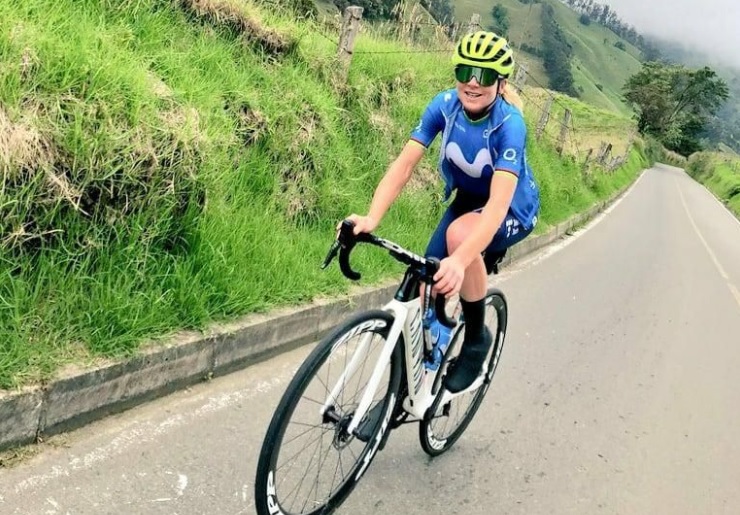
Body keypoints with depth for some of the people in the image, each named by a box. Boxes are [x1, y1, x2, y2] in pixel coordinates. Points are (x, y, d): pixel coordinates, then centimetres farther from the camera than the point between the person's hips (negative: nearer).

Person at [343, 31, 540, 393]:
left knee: (460, 234, -36)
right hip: (467, 199, 5)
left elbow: (498, 203, -43)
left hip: (514, 209, -4)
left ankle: (477, 338, -14)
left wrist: (459, 261, -58)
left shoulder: (509, 123, -32)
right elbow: (404, 163, -24)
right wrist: (371, 218, -41)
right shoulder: (445, 104, -19)